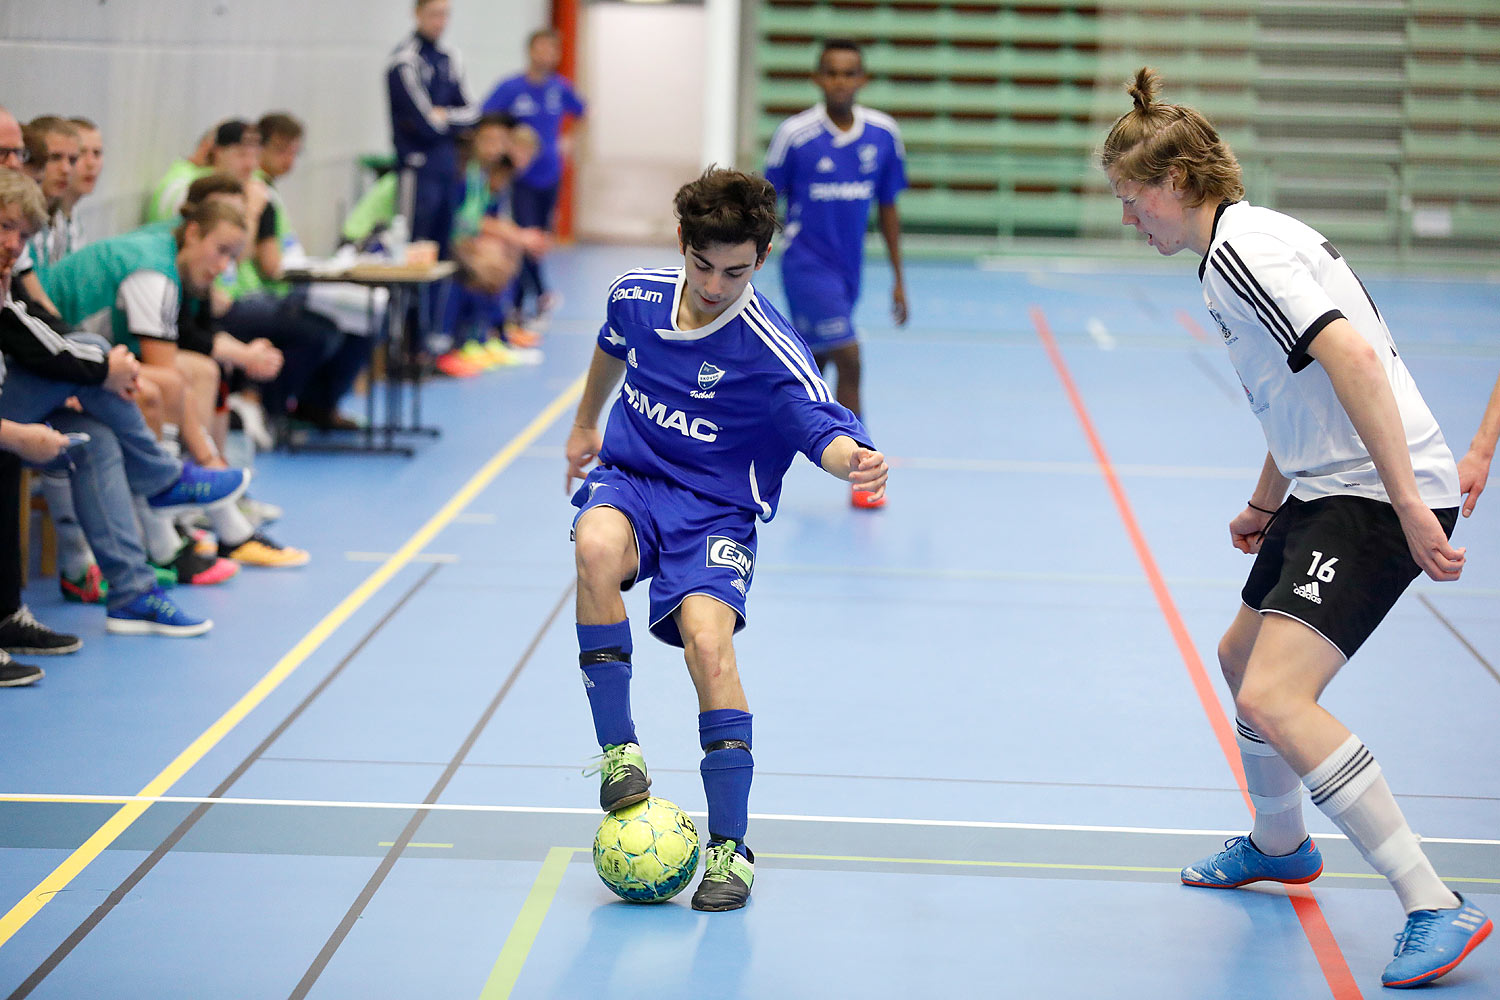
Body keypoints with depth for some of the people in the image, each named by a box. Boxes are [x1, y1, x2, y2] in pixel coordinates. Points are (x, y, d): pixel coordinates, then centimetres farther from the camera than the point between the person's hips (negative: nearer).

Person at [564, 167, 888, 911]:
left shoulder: (768, 348, -18)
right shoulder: (635, 296, -3)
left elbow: (823, 429, -28)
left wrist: (852, 457, -52)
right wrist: (585, 424, 34)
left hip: (715, 508, -3)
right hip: (631, 477, 3)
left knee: (708, 641, -26)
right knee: (597, 547, -34)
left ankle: (729, 845, -11)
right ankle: (618, 747, -19)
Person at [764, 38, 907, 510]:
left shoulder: (883, 134, 0)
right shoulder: (794, 134, -11)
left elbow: (887, 207, 9)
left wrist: (898, 277, 9)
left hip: (847, 268, 5)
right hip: (806, 263, -5)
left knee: (812, 371, 14)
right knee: (849, 360, -13)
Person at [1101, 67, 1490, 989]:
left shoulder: (1238, 249, -16)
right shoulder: (1253, 238, 16)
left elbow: (1354, 358, -27)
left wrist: (1409, 507, -30)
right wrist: (1266, 504, 35)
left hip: (1379, 496, -11)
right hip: (1328, 487, 11)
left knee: (1275, 698, -22)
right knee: (1243, 655, 26)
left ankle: (1436, 907, -18)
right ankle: (1279, 845, 49)